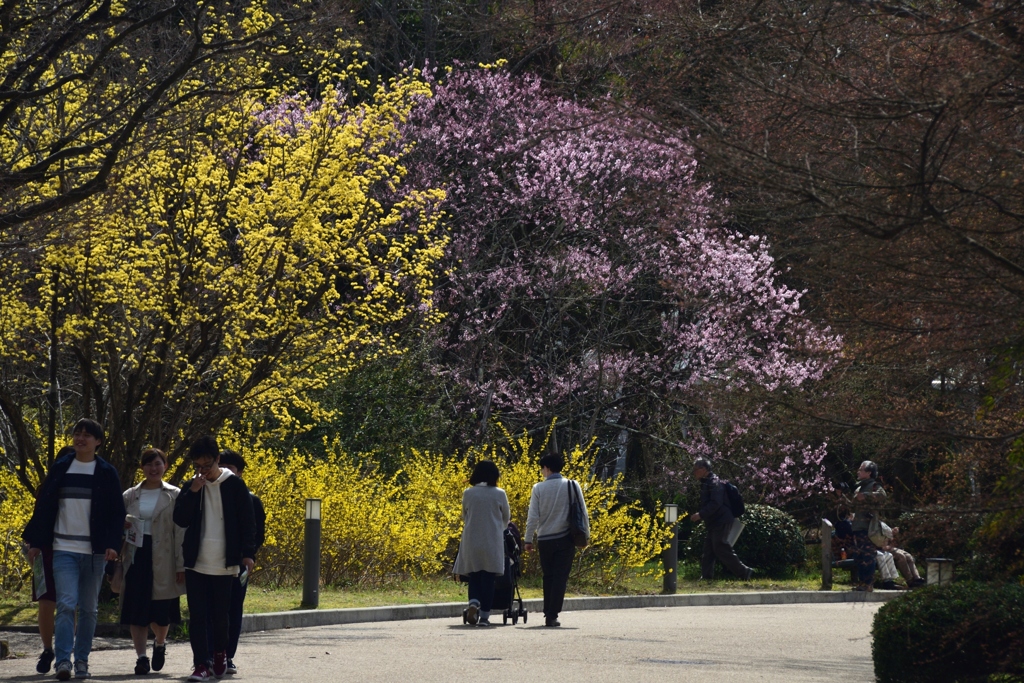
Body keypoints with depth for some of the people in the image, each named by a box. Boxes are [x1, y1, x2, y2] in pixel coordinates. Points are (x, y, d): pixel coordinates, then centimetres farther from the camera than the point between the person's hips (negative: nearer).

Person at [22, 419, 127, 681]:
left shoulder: (107, 473, 2)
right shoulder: (60, 468, 6)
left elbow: (117, 512, 1)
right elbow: (43, 505, 8)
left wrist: (111, 544, -12)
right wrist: (36, 542, 4)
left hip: (95, 551, 0)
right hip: (64, 549, 0)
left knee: (89, 609, 6)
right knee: (66, 604, -13)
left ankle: (82, 661, 15)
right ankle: (63, 661, -15)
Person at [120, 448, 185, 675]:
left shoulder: (175, 496, 3)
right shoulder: (130, 496, 11)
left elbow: (180, 532, -1)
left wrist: (181, 565, -6)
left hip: (162, 561, -2)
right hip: (136, 556, 2)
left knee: (161, 610, 2)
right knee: (137, 608, -3)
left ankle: (160, 644, 31)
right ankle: (141, 656, 1)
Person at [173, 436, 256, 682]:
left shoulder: (234, 486, -2)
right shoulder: (191, 487, 7)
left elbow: (247, 522, -2)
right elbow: (180, 520, -1)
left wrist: (247, 553, -11)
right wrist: (193, 492, -12)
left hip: (224, 565, -2)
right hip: (196, 563, 2)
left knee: (220, 615, 6)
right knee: (197, 616, -4)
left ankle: (220, 653, 31)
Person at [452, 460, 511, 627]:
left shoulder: (468, 494, -1)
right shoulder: (499, 494, -4)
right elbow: (506, 518, 9)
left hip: (471, 541, 1)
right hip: (492, 542, -1)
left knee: (474, 576, 10)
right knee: (488, 578, 5)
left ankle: (473, 602, -17)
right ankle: (484, 616, 3)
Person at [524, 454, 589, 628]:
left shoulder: (538, 488, -3)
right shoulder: (572, 486, -1)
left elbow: (533, 517, -4)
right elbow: (583, 512, 0)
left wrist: (528, 540, 2)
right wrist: (585, 534, 10)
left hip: (545, 540, 1)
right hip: (565, 539, -1)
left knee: (548, 577, 13)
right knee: (560, 578, 0)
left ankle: (548, 613, 14)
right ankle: (552, 615, -9)